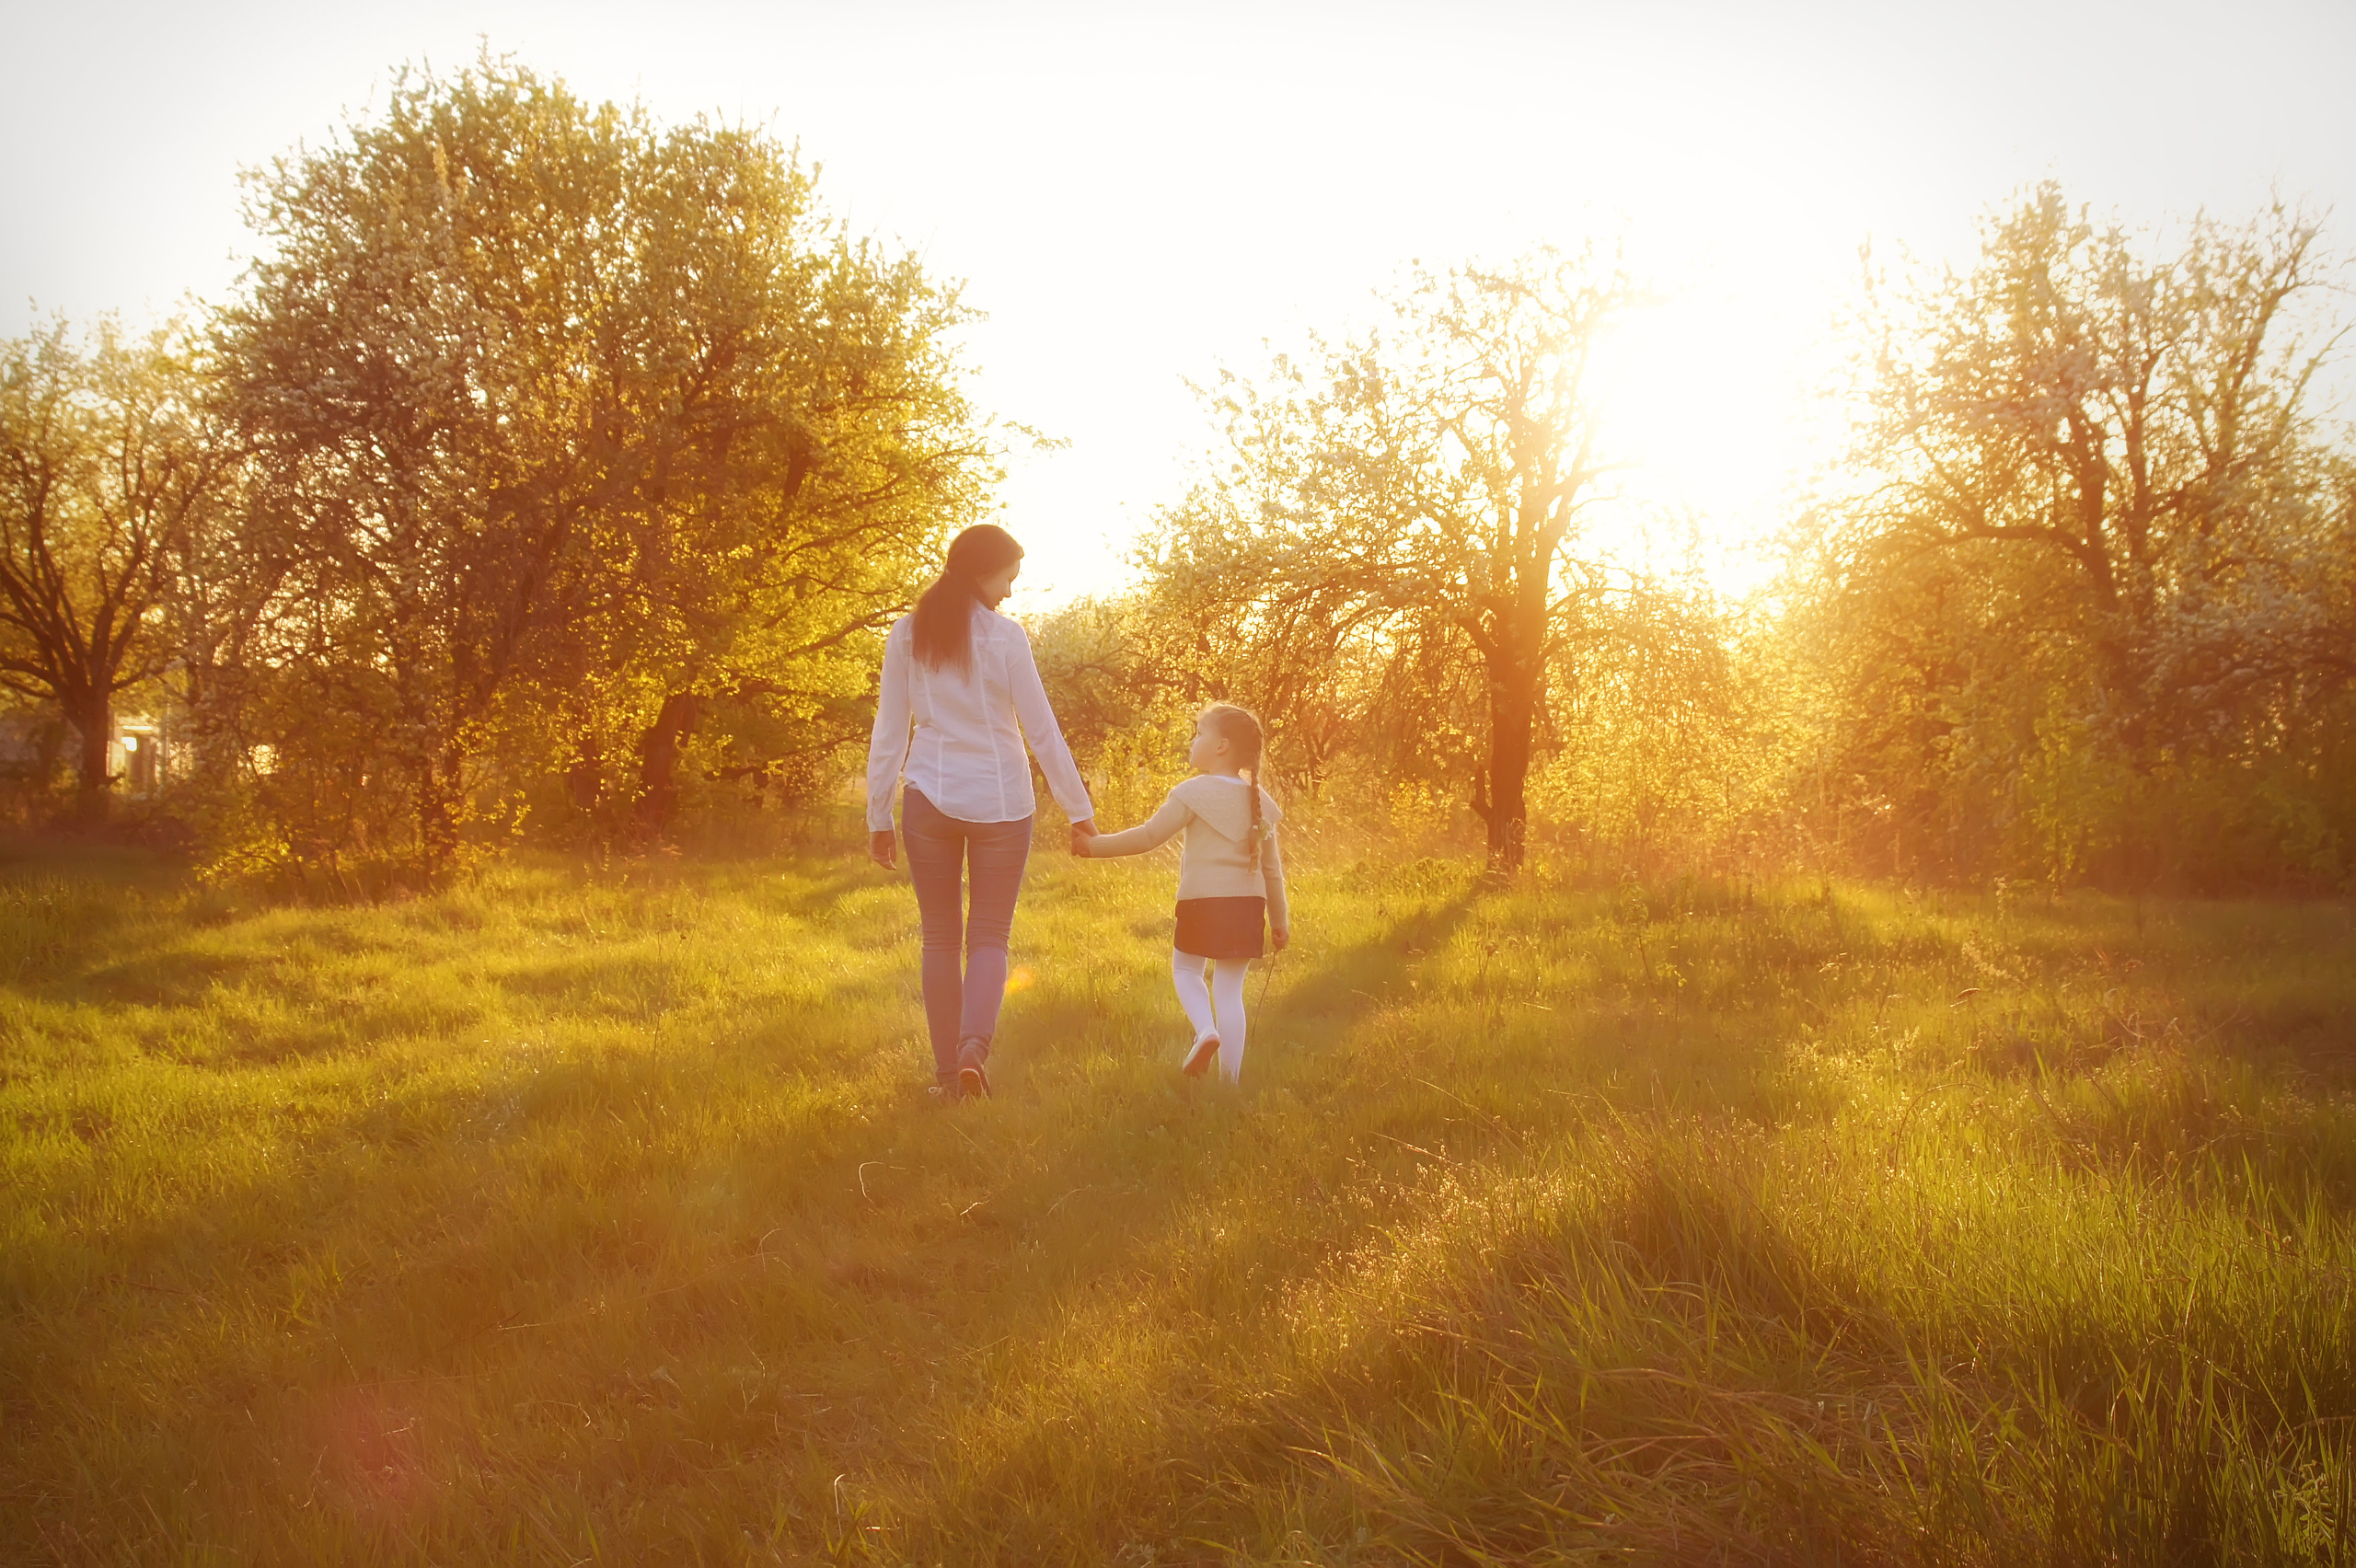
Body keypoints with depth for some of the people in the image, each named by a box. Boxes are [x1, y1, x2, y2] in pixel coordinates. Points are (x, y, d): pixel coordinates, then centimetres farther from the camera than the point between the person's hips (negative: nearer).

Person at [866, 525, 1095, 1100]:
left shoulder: (907, 635, 2)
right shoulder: (1004, 636, -6)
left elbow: (888, 733, 3)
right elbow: (1042, 732, -4)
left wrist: (878, 817, 10)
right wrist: (1079, 810, 4)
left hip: (929, 799, 2)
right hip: (999, 801, -2)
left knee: (940, 937, 11)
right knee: (990, 934, 7)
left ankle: (947, 1070, 12)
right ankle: (974, 1042, -15)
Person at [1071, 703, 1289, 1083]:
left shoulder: (1195, 792, -7)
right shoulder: (1258, 800, 9)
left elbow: (1149, 835, -8)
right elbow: (1272, 867, 12)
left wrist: (1096, 845, 1)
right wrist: (1279, 919, 21)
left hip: (1201, 900, -4)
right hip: (1248, 904, 4)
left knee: (1185, 968, 18)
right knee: (1230, 989, 8)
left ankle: (1205, 1029, -8)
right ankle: (1230, 1077, 6)